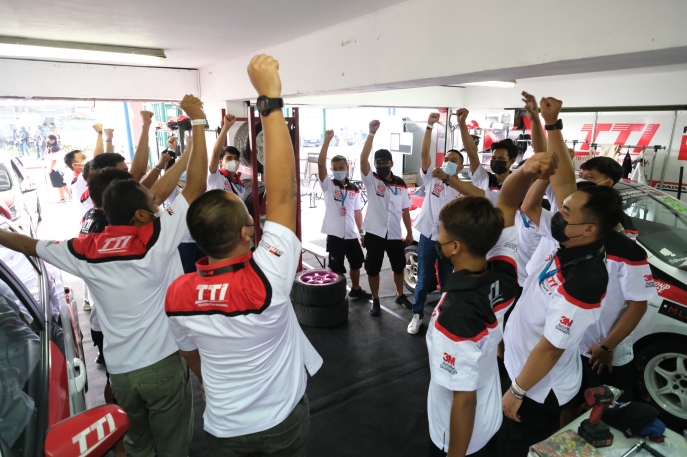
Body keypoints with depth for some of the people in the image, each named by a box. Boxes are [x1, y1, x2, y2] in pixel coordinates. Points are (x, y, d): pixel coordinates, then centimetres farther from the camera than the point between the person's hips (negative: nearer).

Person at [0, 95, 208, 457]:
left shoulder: (86, 250, -4)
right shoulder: (160, 237, -17)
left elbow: (33, 246, 14)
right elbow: (197, 186, -17)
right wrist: (197, 121, -12)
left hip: (120, 370, 4)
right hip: (163, 362, -4)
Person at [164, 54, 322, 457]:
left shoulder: (177, 294, -20)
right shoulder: (265, 281, -35)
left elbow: (191, 354, -1)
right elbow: (283, 194, -38)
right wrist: (271, 99, -37)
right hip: (283, 420, -2)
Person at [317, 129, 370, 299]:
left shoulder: (354, 189, 5)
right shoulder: (328, 185, -7)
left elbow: (357, 212, 12)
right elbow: (320, 163, -21)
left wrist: (361, 231, 9)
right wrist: (327, 140, -28)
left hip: (352, 234, 5)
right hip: (335, 234, -5)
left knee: (356, 263, 21)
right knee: (337, 269, 4)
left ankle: (355, 289, 43)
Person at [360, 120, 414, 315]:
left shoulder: (401, 184, 3)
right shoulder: (371, 180, -6)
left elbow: (405, 210, 9)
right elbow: (363, 159, -22)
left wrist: (409, 232, 8)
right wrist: (371, 133, -28)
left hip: (395, 234, 3)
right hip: (374, 233, -3)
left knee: (399, 267, 17)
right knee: (373, 269, 8)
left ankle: (400, 295, 40)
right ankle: (375, 300, 26)